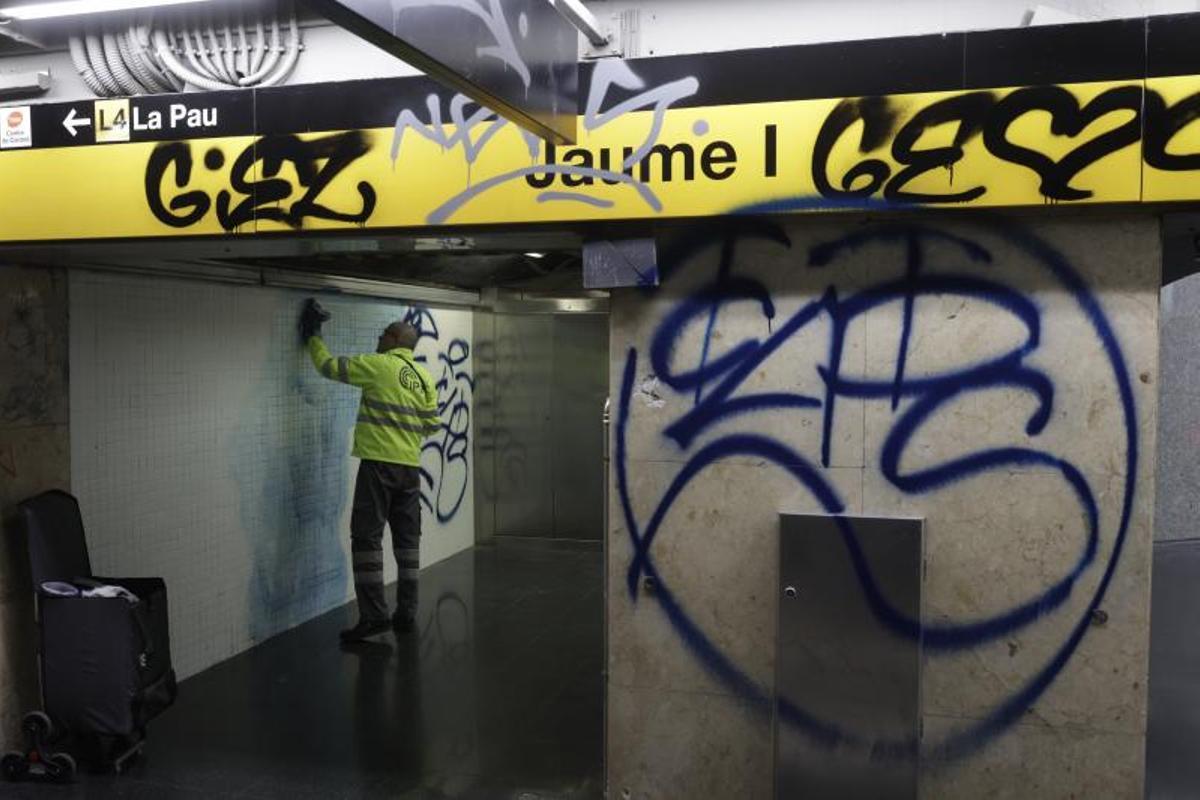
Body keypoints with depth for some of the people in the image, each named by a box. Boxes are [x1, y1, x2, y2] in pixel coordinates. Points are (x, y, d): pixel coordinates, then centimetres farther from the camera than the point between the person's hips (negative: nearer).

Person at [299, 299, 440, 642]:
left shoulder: (378, 365, -6)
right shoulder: (425, 378, 10)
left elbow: (328, 366, 0)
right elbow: (431, 425, 10)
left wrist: (313, 336, 15)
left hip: (379, 462, -6)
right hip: (410, 466, 6)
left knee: (367, 537, -3)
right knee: (407, 538, 11)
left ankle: (374, 615, -6)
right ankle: (406, 613, 15)